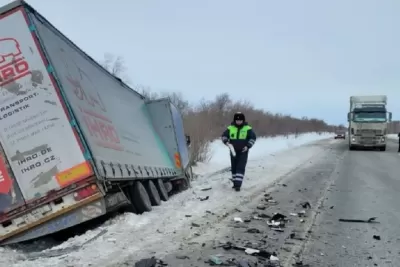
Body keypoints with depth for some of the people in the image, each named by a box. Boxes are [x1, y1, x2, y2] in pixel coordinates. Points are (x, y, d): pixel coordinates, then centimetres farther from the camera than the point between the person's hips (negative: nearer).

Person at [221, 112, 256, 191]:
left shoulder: (248, 129, -5)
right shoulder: (230, 128, 1)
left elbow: (253, 138, -2)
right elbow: (223, 136, 5)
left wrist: (248, 146, -13)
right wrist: (226, 141, -15)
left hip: (243, 151, -3)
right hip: (233, 151, 3)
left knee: (240, 168, -12)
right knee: (234, 167, 11)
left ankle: (238, 184, -15)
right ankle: (235, 183, 25)